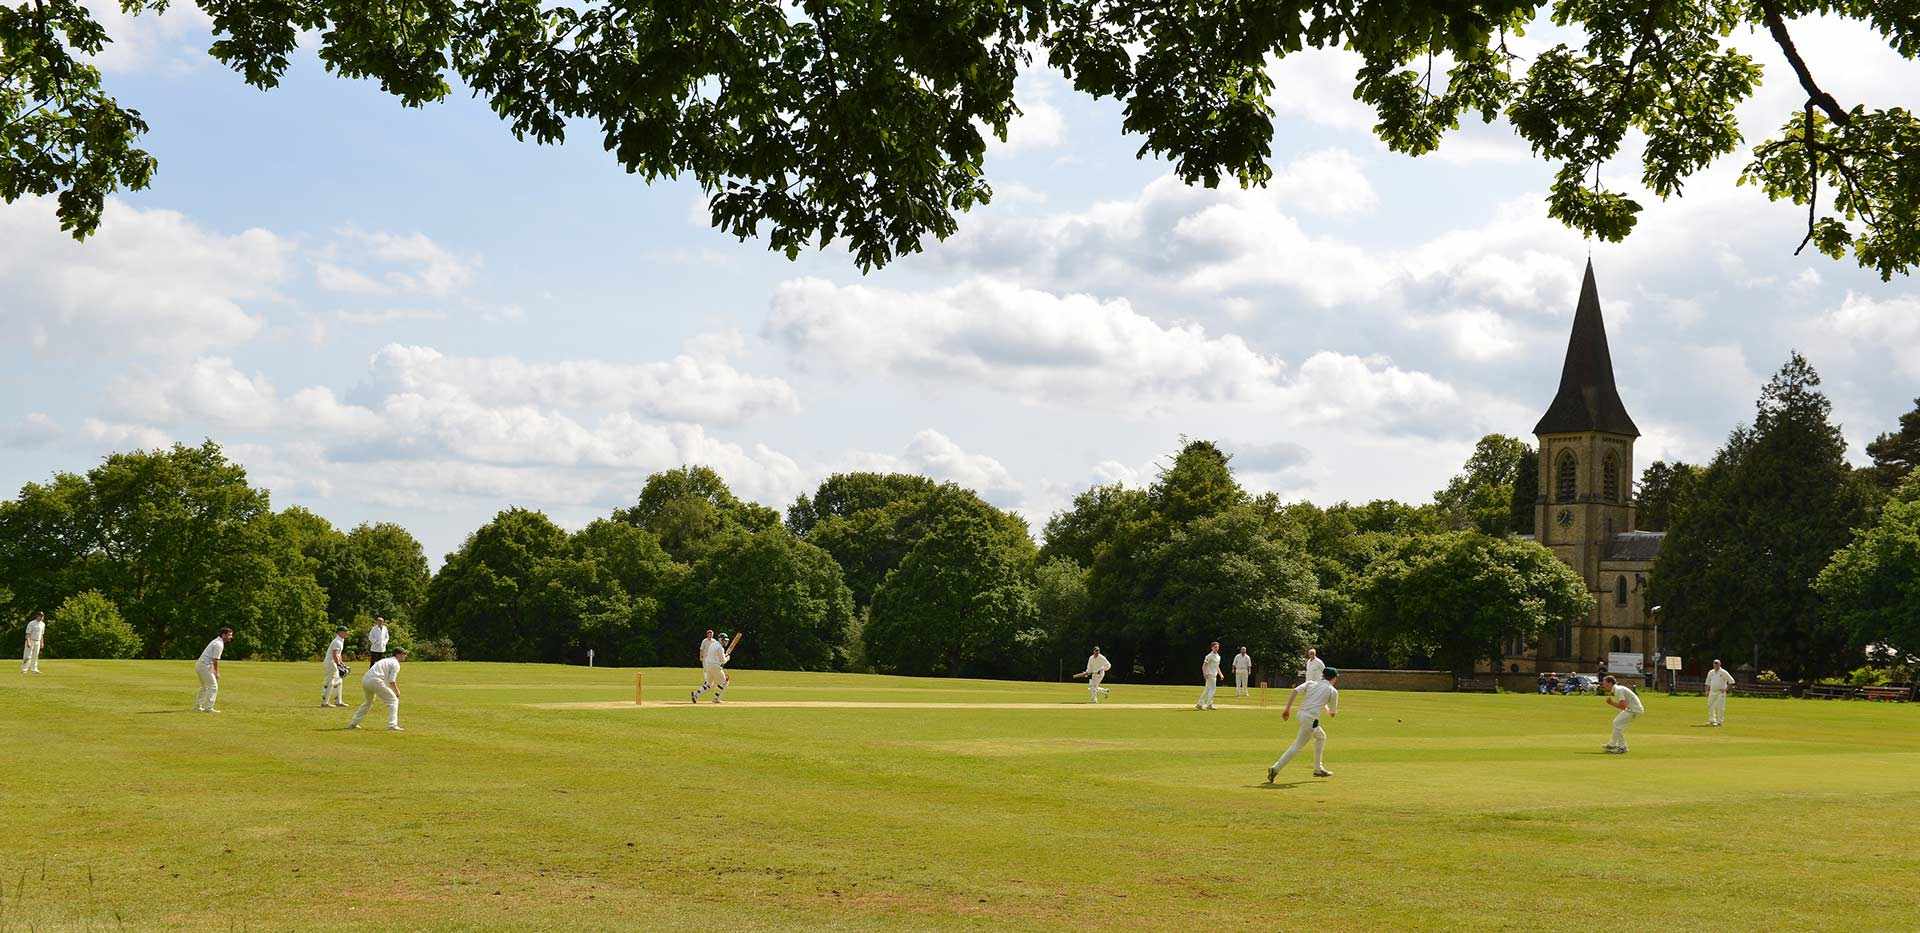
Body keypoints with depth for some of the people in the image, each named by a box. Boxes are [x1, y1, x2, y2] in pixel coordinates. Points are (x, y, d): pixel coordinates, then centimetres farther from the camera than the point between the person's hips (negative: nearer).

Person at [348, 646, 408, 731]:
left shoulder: (385, 660, 28)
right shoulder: (395, 664, 1)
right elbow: (392, 681, -8)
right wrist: (397, 691, 6)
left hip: (365, 680, 9)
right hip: (375, 681, -9)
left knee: (368, 702, 31)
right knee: (393, 700, -1)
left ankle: (353, 723, 33)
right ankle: (392, 725, -12)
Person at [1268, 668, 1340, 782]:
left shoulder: (1311, 683, 15)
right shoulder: (1333, 691, 4)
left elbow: (1295, 691, 0)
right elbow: (1332, 713, 9)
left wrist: (1287, 708, 1)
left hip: (1301, 714, 7)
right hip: (1311, 718, -7)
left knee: (1321, 736, 27)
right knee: (1298, 746, -4)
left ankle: (1318, 769, 31)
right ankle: (1275, 769, -14)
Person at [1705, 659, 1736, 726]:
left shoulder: (1724, 672, -5)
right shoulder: (1711, 672, 11)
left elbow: (1731, 681, -5)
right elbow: (1708, 682, 21)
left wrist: (1726, 689, -10)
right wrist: (1707, 691, 12)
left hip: (1721, 692, -6)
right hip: (1712, 692, 6)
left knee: (1720, 707, -7)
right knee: (1710, 706, 5)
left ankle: (1720, 721, -3)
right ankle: (1712, 720, 14)